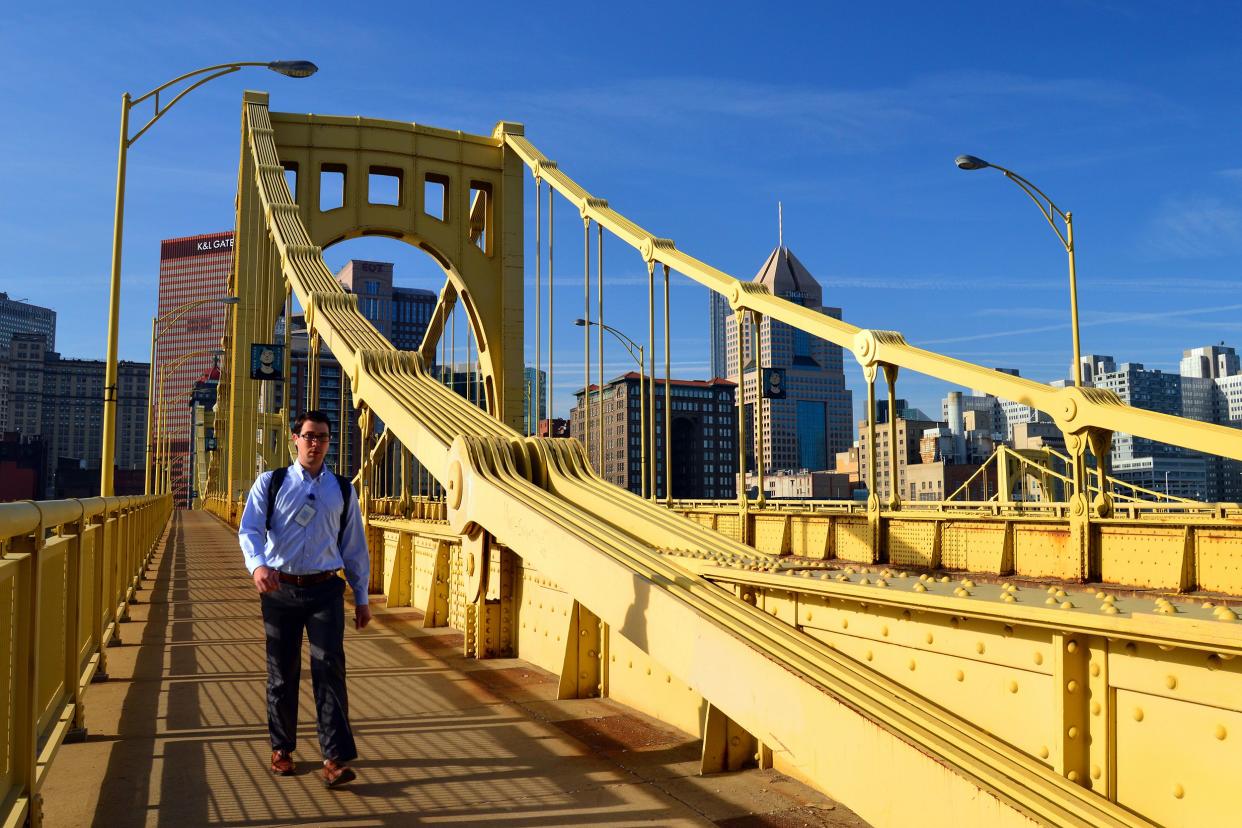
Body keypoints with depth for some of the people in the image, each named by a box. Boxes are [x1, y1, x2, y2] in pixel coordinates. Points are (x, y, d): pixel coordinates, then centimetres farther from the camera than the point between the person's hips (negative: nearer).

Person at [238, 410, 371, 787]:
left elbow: (355, 545, 11)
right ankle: (281, 748, 28)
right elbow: (249, 530, -9)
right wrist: (257, 565, -31)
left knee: (330, 668, -9)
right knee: (282, 672, 10)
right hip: (279, 589, 0)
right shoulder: (270, 483, 2)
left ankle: (336, 759, -8)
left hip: (325, 590, 0)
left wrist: (361, 597, 11)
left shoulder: (343, 490, 7)